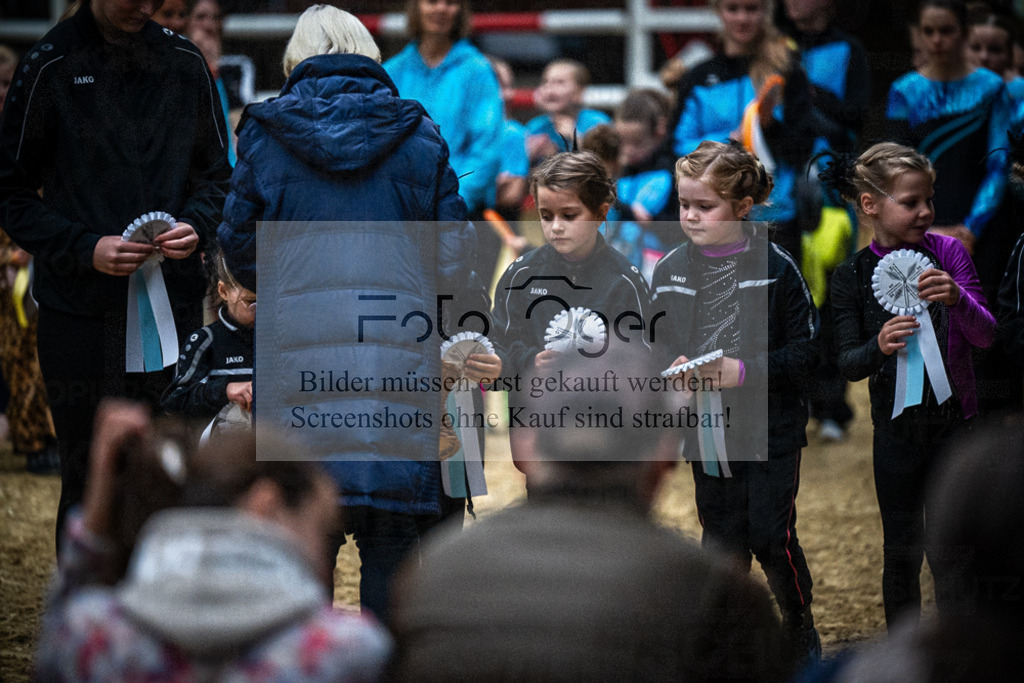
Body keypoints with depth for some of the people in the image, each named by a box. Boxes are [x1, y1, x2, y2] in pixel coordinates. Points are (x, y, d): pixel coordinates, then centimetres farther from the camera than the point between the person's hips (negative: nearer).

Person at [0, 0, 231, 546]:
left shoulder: (185, 64, 8)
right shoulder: (50, 66, -3)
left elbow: (216, 173, 17)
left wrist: (197, 226, -4)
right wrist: (85, 249, -15)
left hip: (174, 301, 3)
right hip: (80, 310, -3)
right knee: (87, 482, 0)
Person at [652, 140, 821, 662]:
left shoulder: (773, 267, -9)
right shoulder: (670, 270, 3)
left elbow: (804, 349, -7)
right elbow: (659, 344, 14)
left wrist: (743, 371, -18)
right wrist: (672, 368, -7)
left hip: (770, 428, -4)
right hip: (705, 430, 4)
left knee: (772, 538, -3)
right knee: (722, 541, 9)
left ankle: (801, 633, 19)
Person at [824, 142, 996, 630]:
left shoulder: (947, 252, -5)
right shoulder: (852, 276, -3)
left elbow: (986, 336, -8)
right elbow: (847, 365, -4)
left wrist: (958, 299, -28)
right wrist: (878, 347, -25)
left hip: (952, 423, -1)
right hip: (896, 427, 1)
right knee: (901, 550, 11)